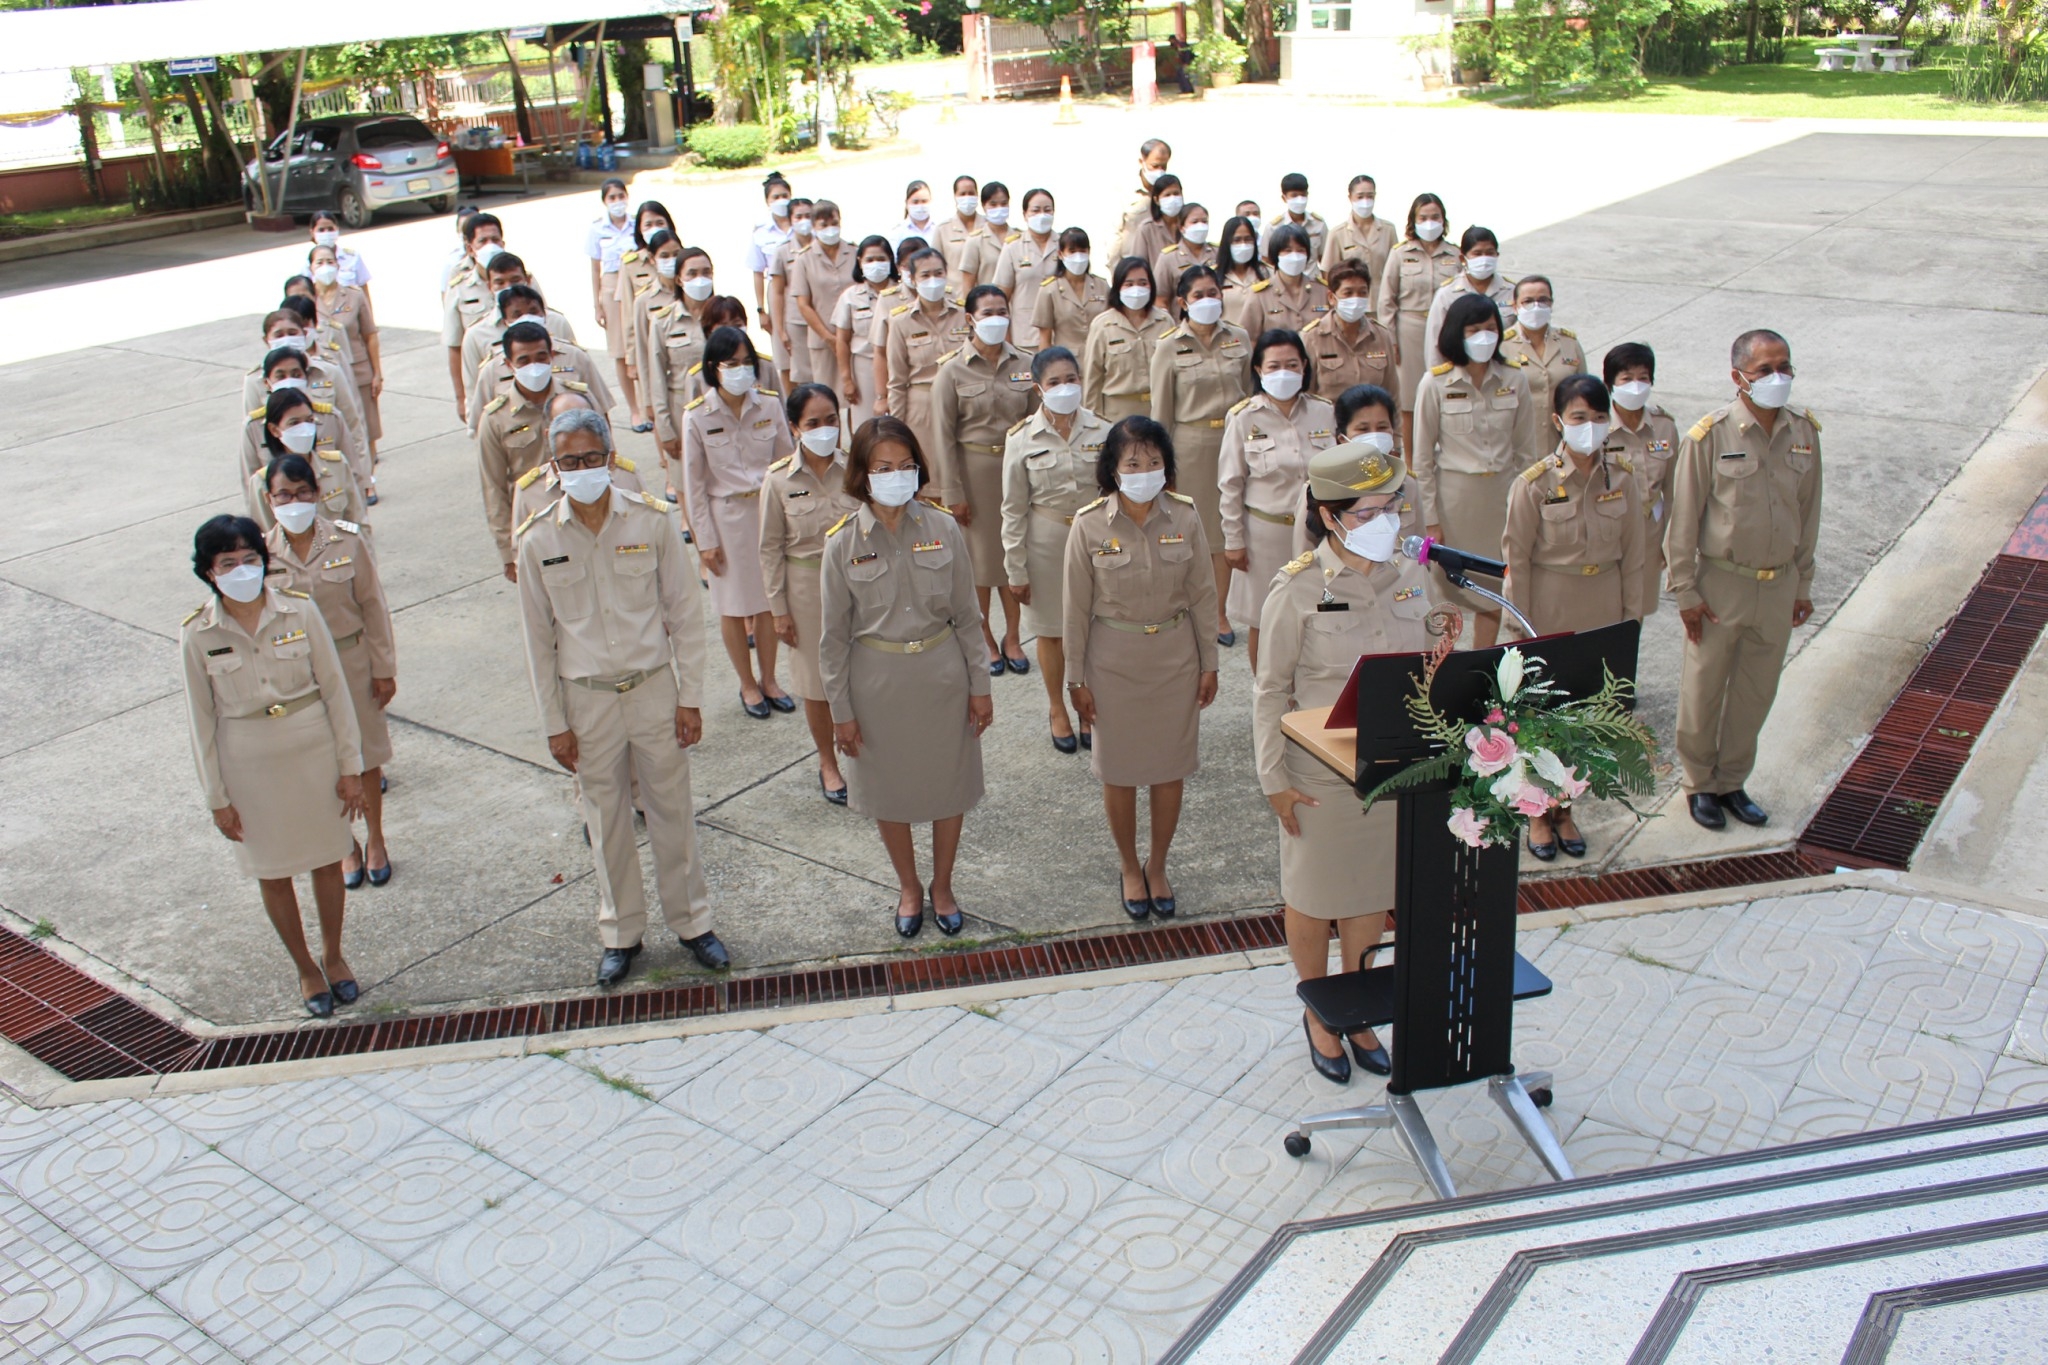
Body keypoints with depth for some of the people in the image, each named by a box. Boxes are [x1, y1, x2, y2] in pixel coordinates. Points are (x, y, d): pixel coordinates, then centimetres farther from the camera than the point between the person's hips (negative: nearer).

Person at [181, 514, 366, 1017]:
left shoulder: (300, 611, -11)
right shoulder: (197, 635, -11)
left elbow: (334, 689, -4)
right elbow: (201, 720, -4)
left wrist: (350, 765, -3)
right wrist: (217, 798, -2)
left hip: (313, 748, 0)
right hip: (249, 763, 0)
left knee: (327, 858, 14)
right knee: (272, 873, 13)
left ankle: (333, 955, 38)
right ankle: (305, 968, 34)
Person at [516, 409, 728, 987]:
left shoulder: (651, 521, -8)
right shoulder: (538, 541, -6)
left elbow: (685, 613, -2)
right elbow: (538, 639, 1)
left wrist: (690, 697, -3)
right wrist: (554, 723, 1)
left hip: (654, 689, 0)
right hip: (586, 700, 1)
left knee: (672, 812, 10)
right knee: (607, 821, 13)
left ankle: (692, 922, 28)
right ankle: (620, 934, 29)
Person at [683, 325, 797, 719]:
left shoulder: (770, 404, -6)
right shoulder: (697, 416, -10)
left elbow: (787, 461, 3)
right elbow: (694, 484, -5)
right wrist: (705, 540, -5)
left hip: (768, 509, 2)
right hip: (725, 515, -2)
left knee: (768, 599, 11)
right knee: (732, 605, 9)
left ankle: (769, 680, 28)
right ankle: (747, 685, 26)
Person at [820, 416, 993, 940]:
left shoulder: (942, 529, -7)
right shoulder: (844, 542, -9)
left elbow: (967, 615, 1)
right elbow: (835, 634, -3)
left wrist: (979, 685, 2)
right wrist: (840, 710, -3)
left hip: (941, 674, 1)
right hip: (878, 679, 0)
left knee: (949, 785, 13)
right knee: (889, 790, 14)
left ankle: (942, 886, 35)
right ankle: (908, 887, 37)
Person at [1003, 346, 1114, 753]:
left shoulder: (1101, 432, -6)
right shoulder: (1022, 438, -7)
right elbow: (1013, 509, -3)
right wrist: (1015, 569, -3)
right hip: (1045, 540, 0)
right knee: (1051, 631, 12)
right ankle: (1058, 713, 30)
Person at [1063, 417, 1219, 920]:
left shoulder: (1185, 516, -8)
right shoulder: (1089, 525, -13)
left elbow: (1202, 595, 1)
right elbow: (1076, 607, -6)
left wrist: (1209, 663, 3)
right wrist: (1076, 679, -3)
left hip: (1175, 657, 2)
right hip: (1114, 661, -1)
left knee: (1171, 766, 13)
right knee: (1119, 770, 11)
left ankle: (1157, 865, 34)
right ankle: (1130, 869, 33)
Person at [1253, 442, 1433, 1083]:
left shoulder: (1411, 578, -1)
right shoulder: (1298, 588, -15)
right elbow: (1270, 689, -9)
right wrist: (1274, 778, -9)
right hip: (1320, 772, -4)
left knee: (1375, 895, 17)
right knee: (1314, 896, 12)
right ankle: (1318, 1015, 34)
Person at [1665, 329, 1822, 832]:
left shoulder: (1804, 432, -1)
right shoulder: (1710, 436, -14)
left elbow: (1808, 513, 8)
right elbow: (1684, 519, -9)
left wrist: (1803, 584, 11)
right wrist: (1685, 591, -9)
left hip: (1779, 586, 4)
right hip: (1721, 585, -4)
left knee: (1756, 693, 14)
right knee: (1704, 691, 10)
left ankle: (1732, 781, 33)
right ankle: (1699, 784, 29)